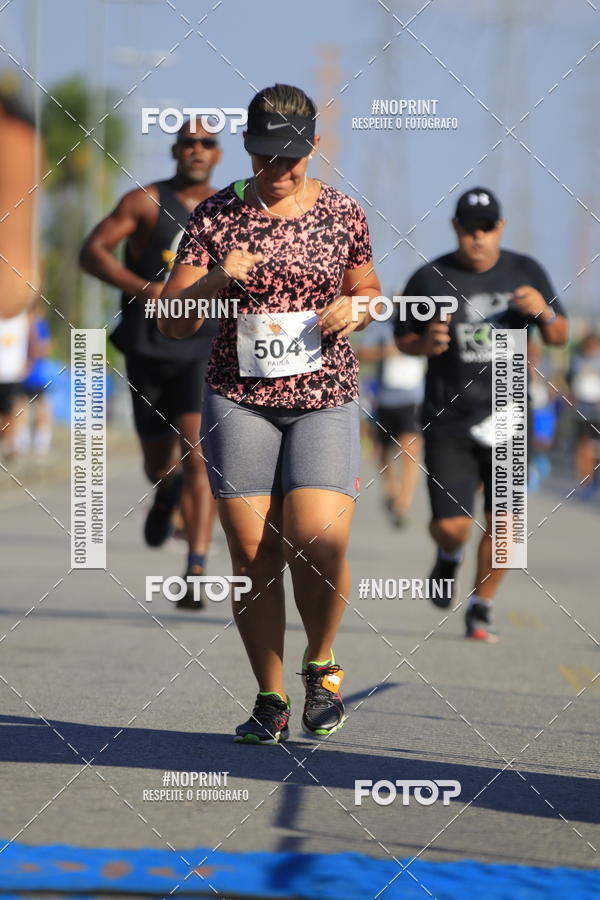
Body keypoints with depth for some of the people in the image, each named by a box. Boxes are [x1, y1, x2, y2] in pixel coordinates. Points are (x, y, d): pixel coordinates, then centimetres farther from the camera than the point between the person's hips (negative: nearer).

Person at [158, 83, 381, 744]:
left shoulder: (340, 213, 5)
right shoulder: (216, 216, 2)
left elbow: (368, 289, 21)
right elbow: (172, 323, 1)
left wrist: (355, 308, -2)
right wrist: (216, 279, -18)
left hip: (324, 398, 0)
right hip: (239, 398, 0)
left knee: (318, 544, -15)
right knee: (252, 553, -2)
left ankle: (321, 664, 12)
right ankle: (270, 700, 11)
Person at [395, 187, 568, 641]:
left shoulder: (526, 272, 2)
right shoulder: (430, 279, -4)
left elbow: (560, 337, 6)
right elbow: (403, 339, 7)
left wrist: (544, 312, -16)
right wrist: (426, 343, -16)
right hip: (448, 420, -1)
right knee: (450, 525, -7)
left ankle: (481, 607, 18)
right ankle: (449, 558, 30)